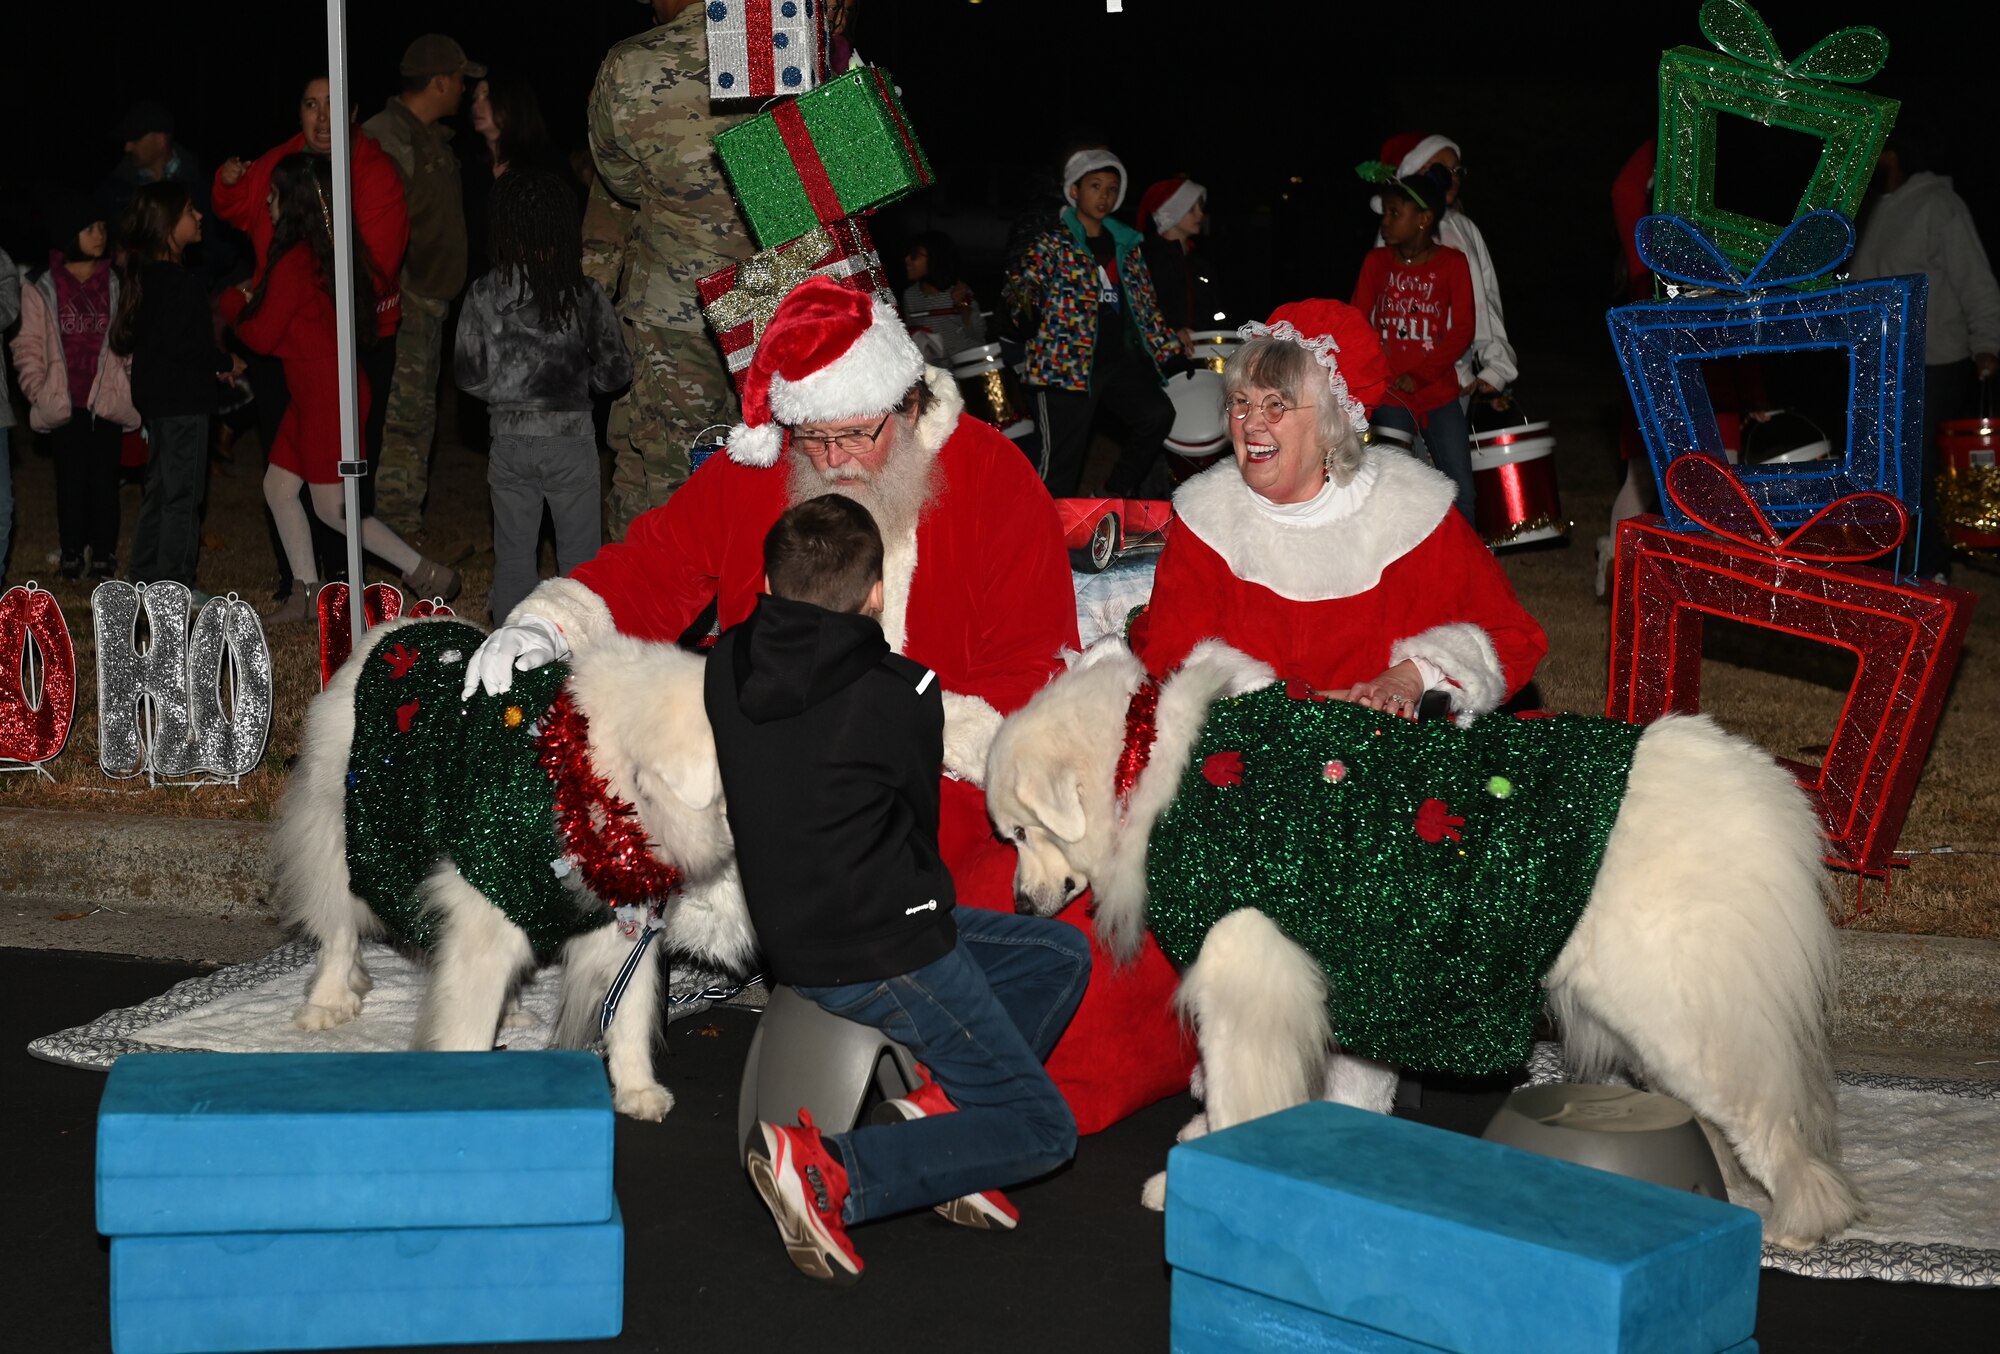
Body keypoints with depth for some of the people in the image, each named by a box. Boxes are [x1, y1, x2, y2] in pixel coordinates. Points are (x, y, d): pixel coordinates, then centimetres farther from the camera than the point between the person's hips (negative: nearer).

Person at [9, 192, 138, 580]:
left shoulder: (118, 283, 2)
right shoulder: (41, 286, 0)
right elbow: (29, 345, 3)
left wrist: (134, 386, -3)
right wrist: (37, 389, -5)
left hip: (108, 399, 0)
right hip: (63, 402, 0)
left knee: (104, 477, 5)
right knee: (71, 478, 7)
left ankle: (104, 551, 14)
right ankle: (71, 551, 16)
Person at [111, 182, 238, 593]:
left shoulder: (148, 276, 12)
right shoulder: (174, 281, -19)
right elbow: (180, 343, -25)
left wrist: (212, 365, 9)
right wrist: (224, 363, -11)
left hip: (159, 399, 10)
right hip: (180, 400, -10)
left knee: (160, 486, 17)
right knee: (183, 493, -4)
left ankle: (148, 574, 24)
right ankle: (175, 586, -1)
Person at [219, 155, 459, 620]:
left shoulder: (293, 263, -20)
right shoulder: (323, 254, 7)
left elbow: (262, 335, -13)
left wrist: (233, 302, 4)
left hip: (326, 394, -10)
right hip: (314, 392, 10)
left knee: (331, 506, -3)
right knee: (278, 486, 14)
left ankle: (428, 574, 0)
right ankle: (309, 593, 18)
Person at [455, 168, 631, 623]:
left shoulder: (483, 295, -8)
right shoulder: (585, 294, -9)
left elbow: (468, 375, -4)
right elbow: (615, 372, -4)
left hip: (510, 440, 1)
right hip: (571, 437, -1)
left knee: (513, 556, 12)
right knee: (580, 557, 10)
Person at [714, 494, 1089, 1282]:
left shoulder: (728, 667, -2)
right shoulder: (899, 693, -18)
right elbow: (921, 823, -3)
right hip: (882, 956, -8)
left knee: (1061, 954, 20)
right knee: (1044, 1130, 2)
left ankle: (941, 1101, 3)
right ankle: (832, 1175, -14)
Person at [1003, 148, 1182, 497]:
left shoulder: (1127, 246, 17)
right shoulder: (1052, 244, 1)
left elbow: (1146, 306, 22)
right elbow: (1020, 281, -11)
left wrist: (1171, 348, 15)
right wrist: (1023, 300, -33)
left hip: (1121, 361, 5)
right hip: (1067, 364, -5)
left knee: (1158, 414, -17)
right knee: (1064, 459, -6)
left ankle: (1117, 494, 2)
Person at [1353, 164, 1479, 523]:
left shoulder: (1452, 263, -1)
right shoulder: (1376, 261, 4)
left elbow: (1462, 331, -5)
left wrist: (1419, 375, -14)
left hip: (1439, 392, 0)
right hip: (1389, 397, 0)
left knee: (1460, 489, -2)